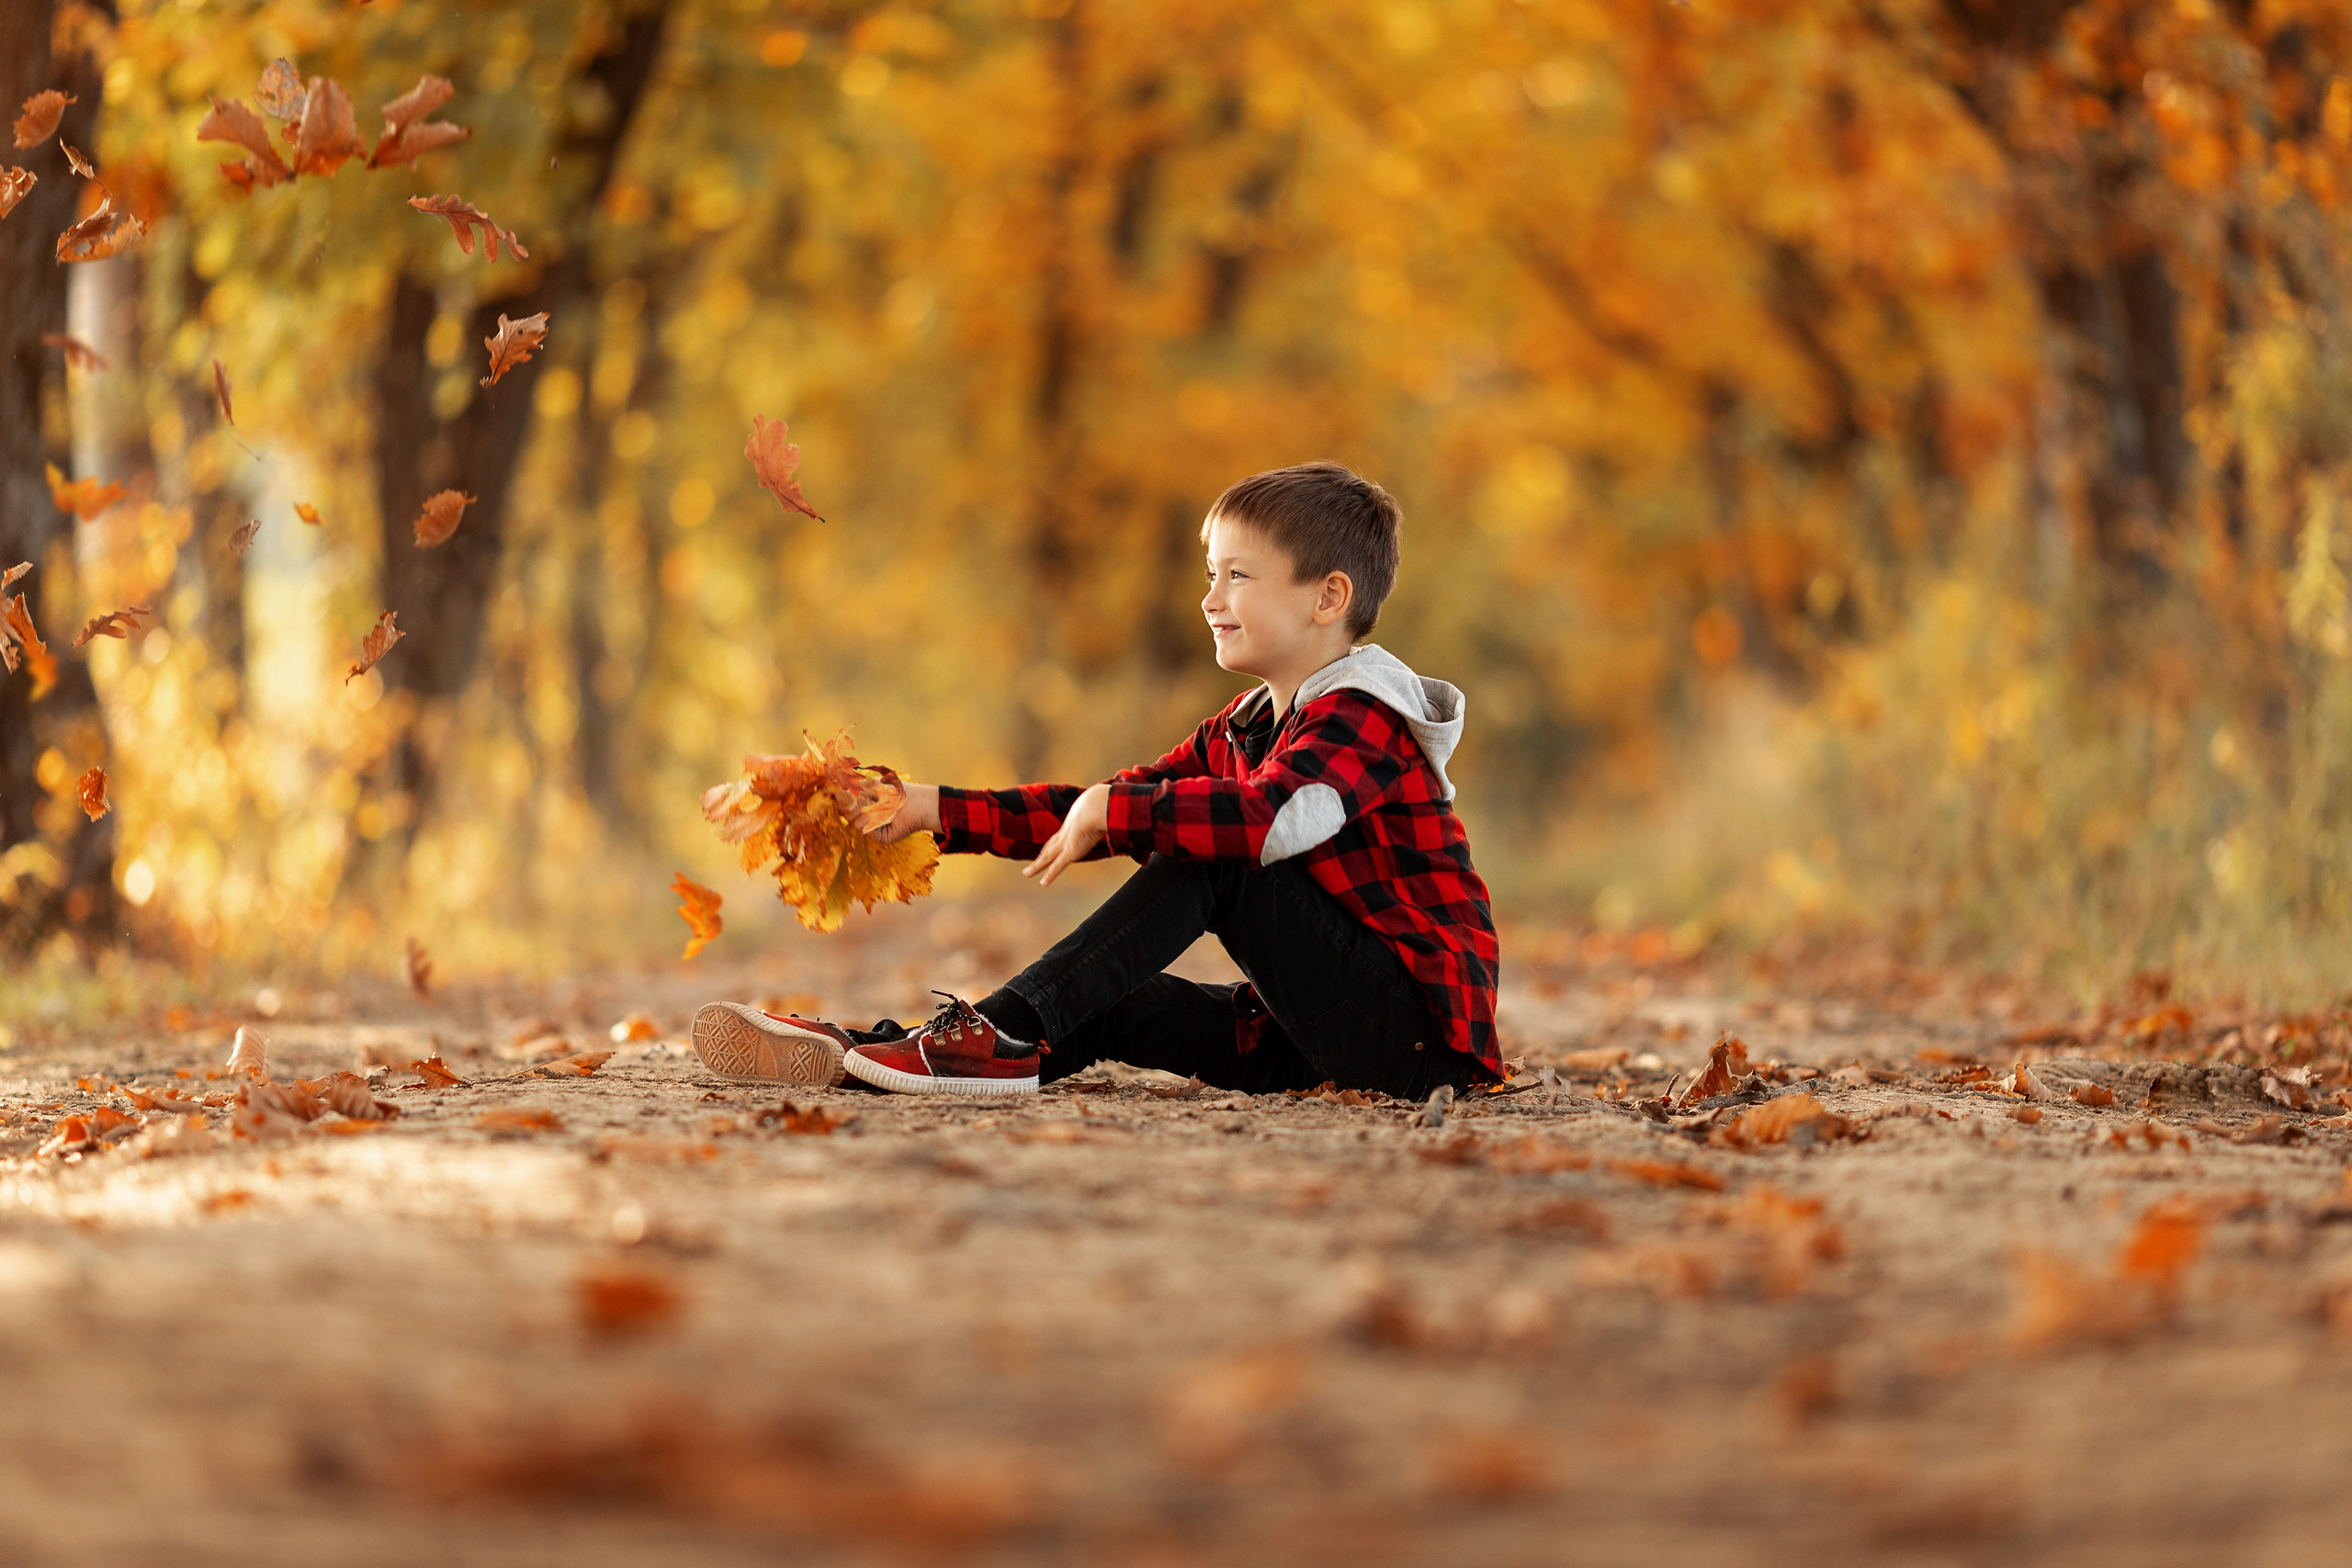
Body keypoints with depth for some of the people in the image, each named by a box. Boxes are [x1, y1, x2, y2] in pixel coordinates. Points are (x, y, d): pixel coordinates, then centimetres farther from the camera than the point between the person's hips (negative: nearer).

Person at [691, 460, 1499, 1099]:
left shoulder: (1361, 721, -13)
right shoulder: (1243, 728, 17)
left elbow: (1267, 816, -34)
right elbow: (1096, 809, 13)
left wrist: (1112, 812, -26)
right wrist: (938, 812, 4)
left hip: (1421, 1032, -9)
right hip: (1307, 1040, 9)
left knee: (1209, 857, -22)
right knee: (1109, 1005, -6)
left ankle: (1009, 1038, -27)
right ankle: (864, 1055, -16)